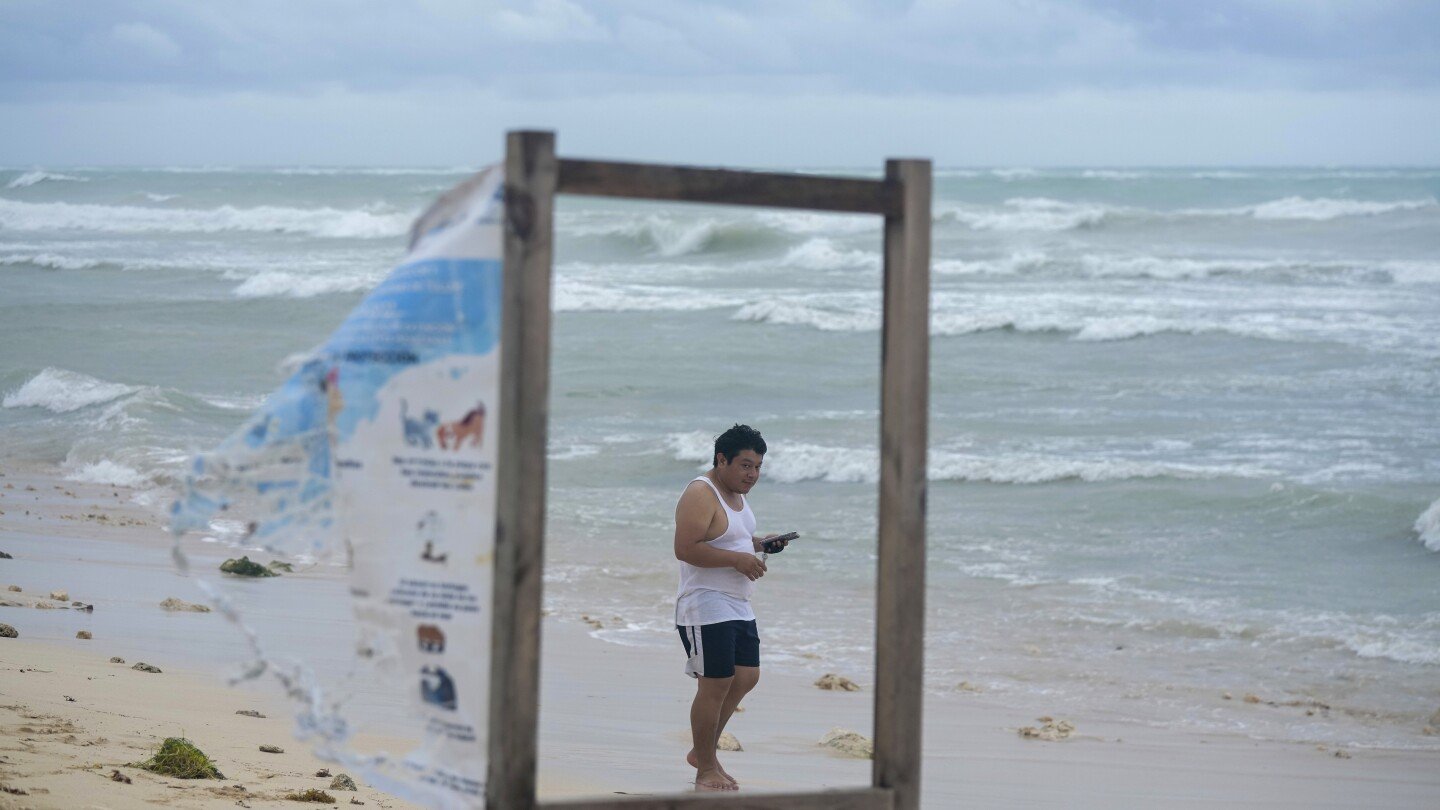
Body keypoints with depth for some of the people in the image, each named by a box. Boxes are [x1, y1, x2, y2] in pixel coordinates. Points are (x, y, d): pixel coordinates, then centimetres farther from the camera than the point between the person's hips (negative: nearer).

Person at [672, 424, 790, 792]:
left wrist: (759, 543, 8)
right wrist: (738, 559, -24)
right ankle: (706, 769, 4)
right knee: (715, 686, -8)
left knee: (746, 677, 9)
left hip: (738, 607, 10)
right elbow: (685, 549, -25)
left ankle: (701, 751, 23)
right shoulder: (701, 495, -16)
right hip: (706, 607, -10)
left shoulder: (736, 493, 14)